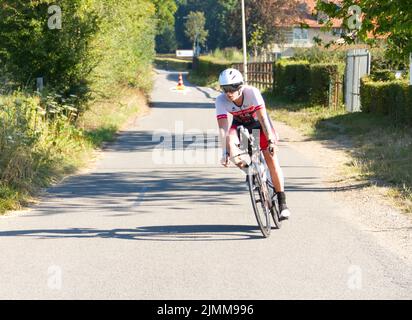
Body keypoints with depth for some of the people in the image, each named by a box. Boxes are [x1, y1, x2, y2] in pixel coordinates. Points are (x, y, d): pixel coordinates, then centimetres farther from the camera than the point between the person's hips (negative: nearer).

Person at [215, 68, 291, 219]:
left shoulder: (252, 92, -33)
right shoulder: (221, 101, -27)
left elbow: (263, 118, -36)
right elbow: (222, 128, -31)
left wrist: (271, 141, -43)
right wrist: (225, 152, -39)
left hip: (259, 123, -2)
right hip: (240, 124, 2)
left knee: (271, 158, -12)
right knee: (230, 139, -33)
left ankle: (282, 203, -6)